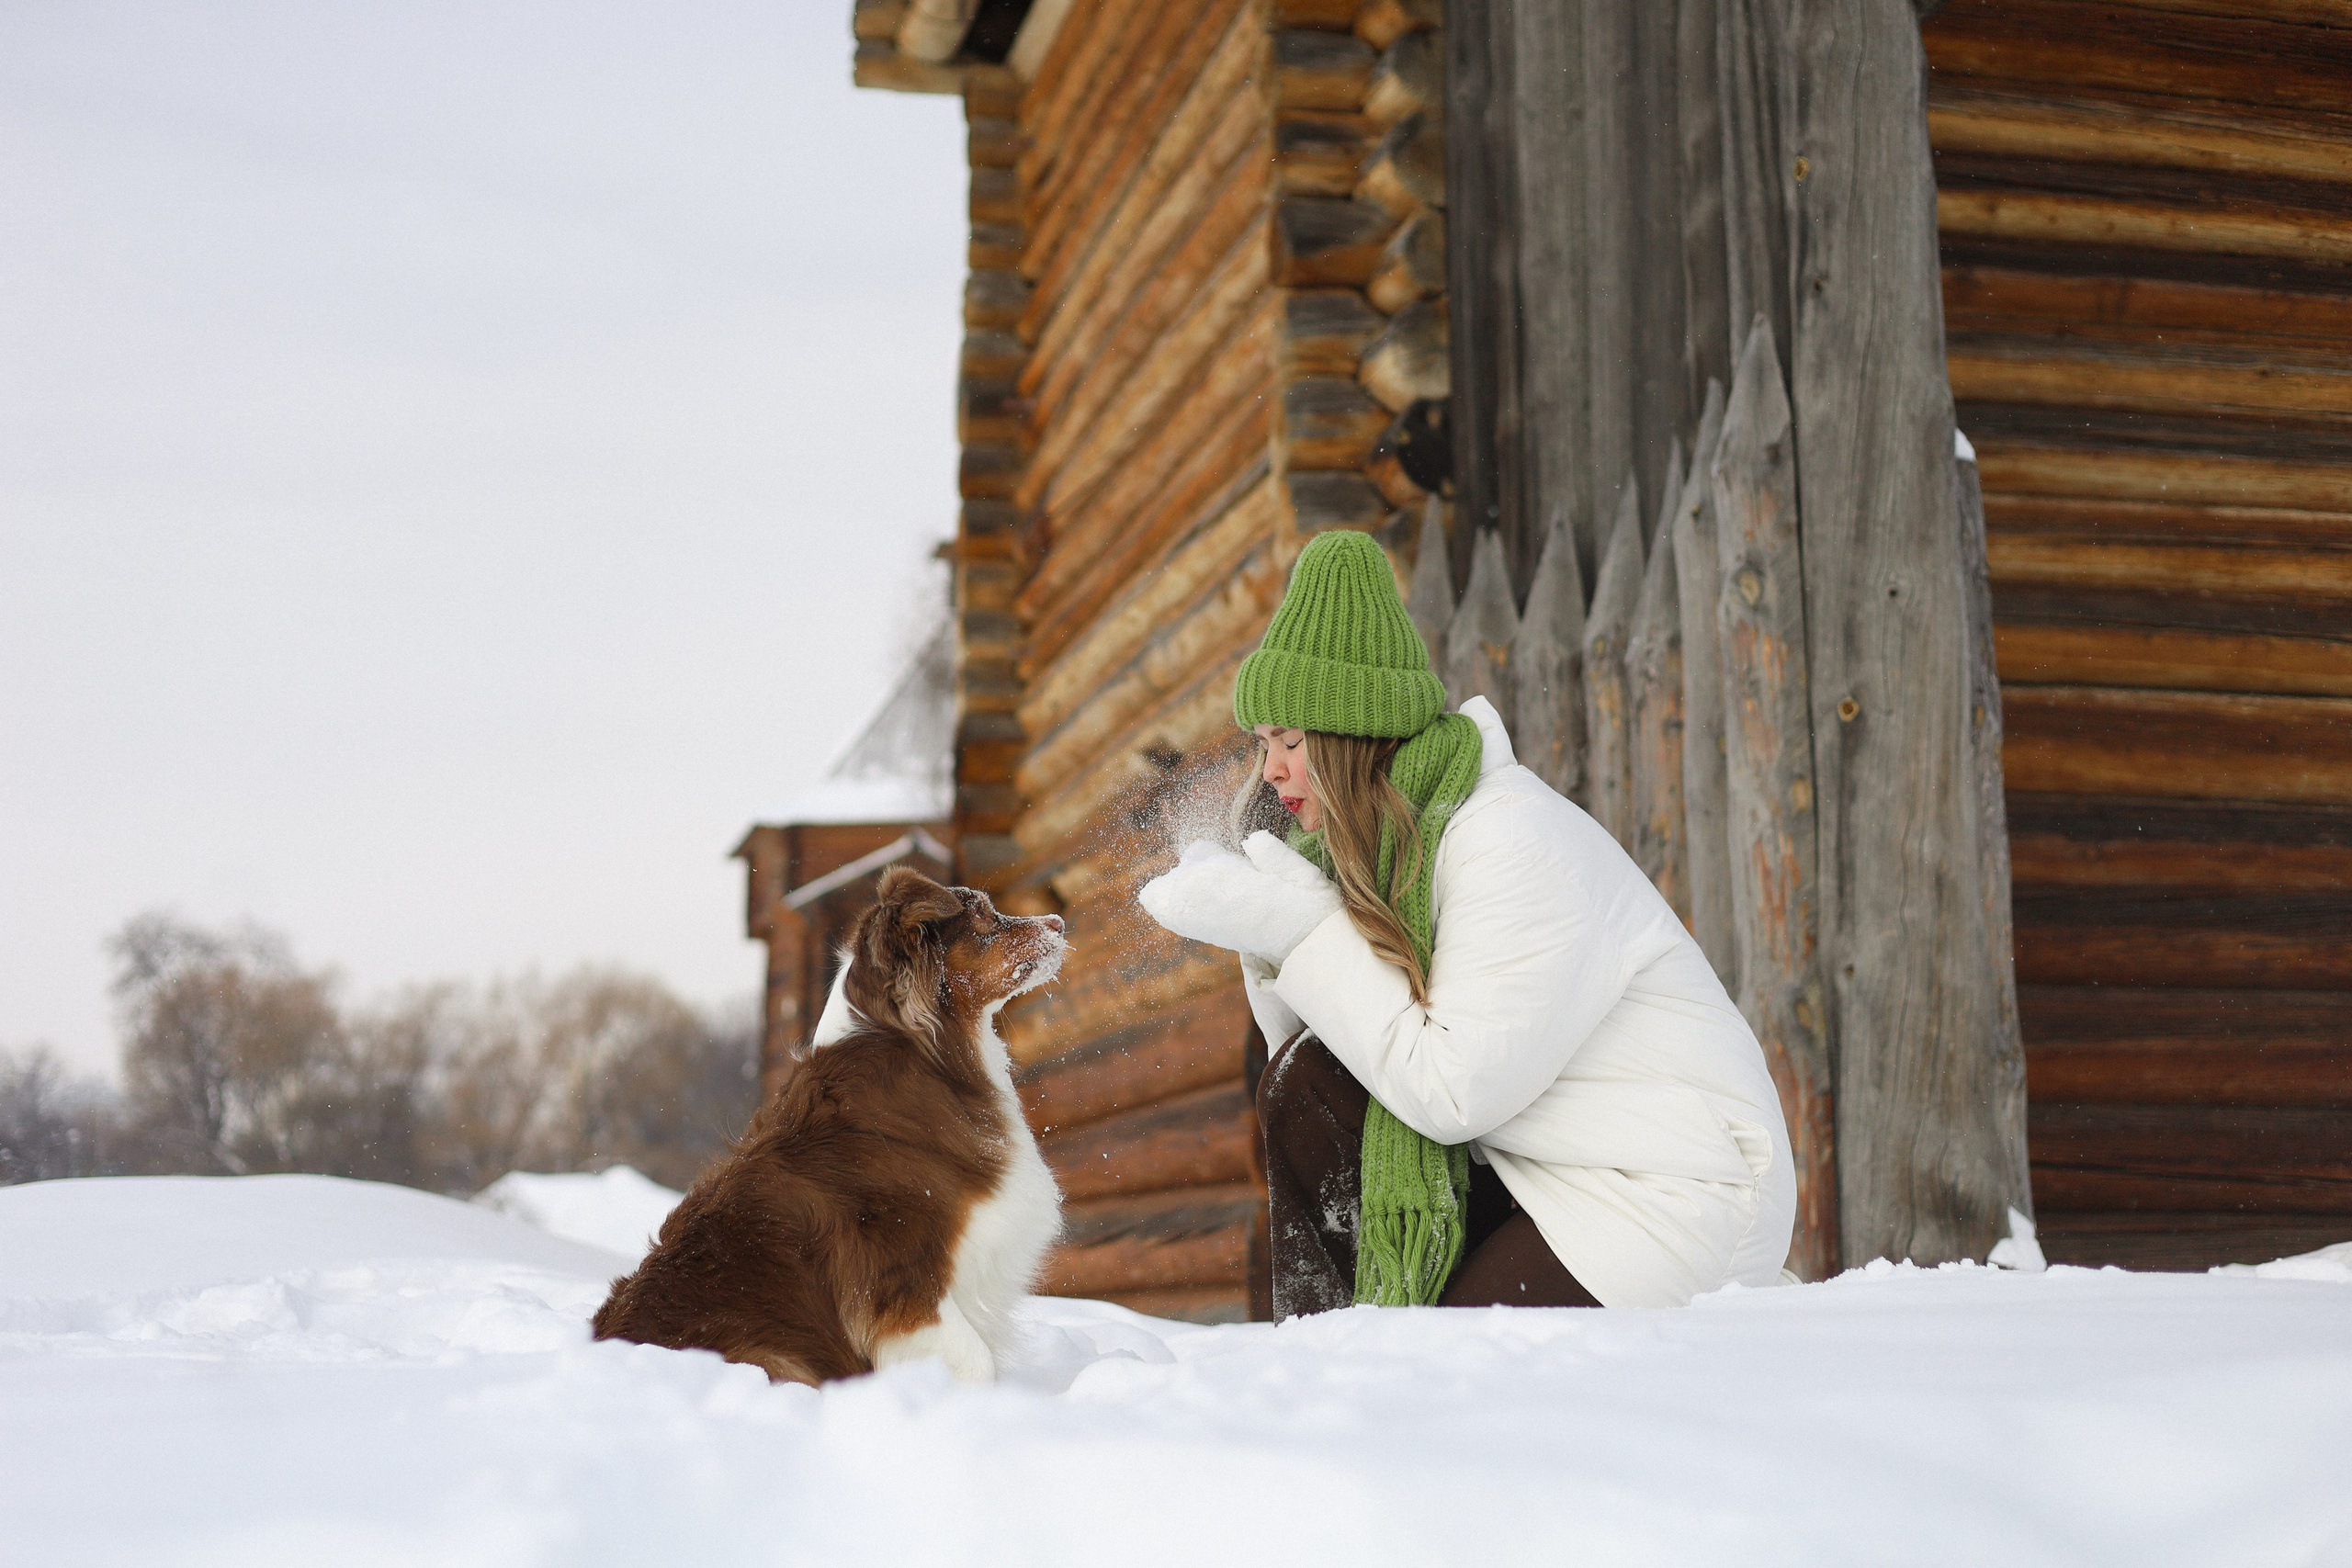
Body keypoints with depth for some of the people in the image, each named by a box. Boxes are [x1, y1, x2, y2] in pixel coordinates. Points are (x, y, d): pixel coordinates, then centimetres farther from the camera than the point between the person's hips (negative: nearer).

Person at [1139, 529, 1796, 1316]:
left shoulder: (1516, 846, -22)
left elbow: (1452, 1089, -25)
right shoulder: (1386, 837, 4)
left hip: (1669, 1202, -8)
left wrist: (1300, 928, -23)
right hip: (1531, 1173, 8)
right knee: (1306, 1083, -9)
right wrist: (1270, 931, -12)